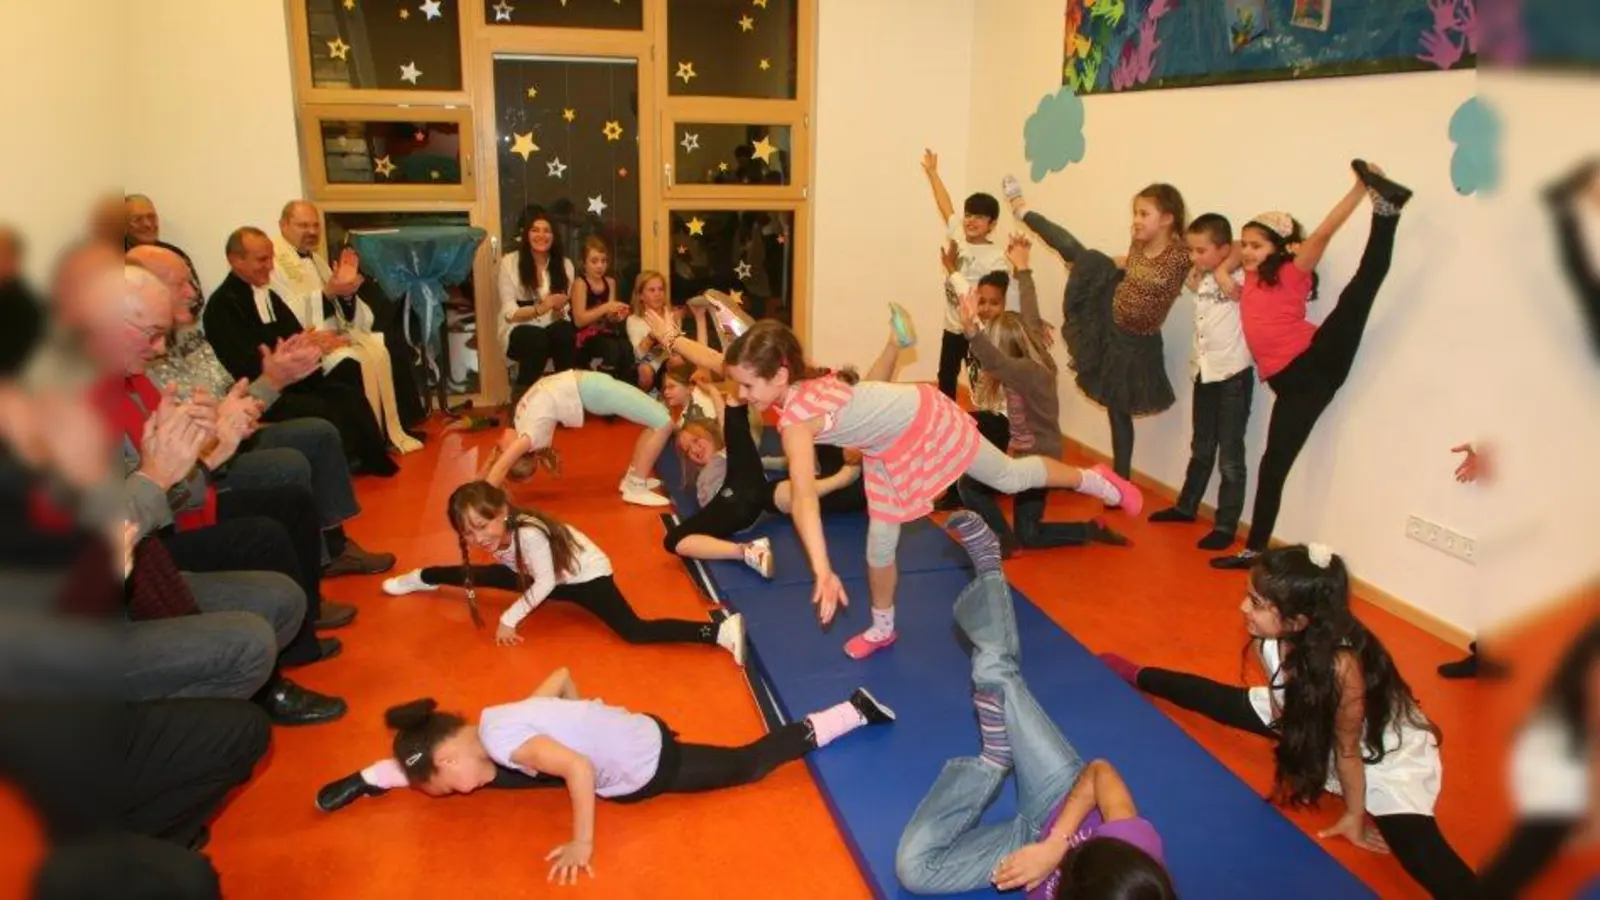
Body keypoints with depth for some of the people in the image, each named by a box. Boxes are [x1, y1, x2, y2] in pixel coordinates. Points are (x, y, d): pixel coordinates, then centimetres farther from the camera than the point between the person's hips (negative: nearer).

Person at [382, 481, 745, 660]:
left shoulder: (528, 533, -36)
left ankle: (721, 630, -39)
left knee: (634, 632, -28)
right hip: (546, 577, 8)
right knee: (477, 575, 18)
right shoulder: (492, 535, -14)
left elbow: (544, 585, -26)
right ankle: (422, 578, 50)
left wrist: (509, 619, -22)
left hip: (586, 575, -8)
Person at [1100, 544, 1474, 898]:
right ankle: (1138, 676, 37)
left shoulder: (1341, 664, -42)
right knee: (1220, 700, 11)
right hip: (1312, 724, 6)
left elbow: (1348, 751, -26)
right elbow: (1284, 698, -4)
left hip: (1389, 755, -6)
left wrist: (1355, 816, -12)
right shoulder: (1267, 636, -25)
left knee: (1419, 851, -26)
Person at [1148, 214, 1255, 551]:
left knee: (1231, 454, 1)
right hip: (1204, 372, 7)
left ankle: (1226, 525, 8)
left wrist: (1225, 267, -16)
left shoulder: (1240, 278, -15)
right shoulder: (1197, 280, 7)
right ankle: (1187, 506, 34)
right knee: (1201, 447, 21)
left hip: (1233, 375, -7)